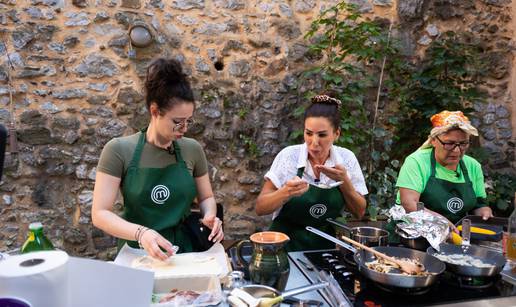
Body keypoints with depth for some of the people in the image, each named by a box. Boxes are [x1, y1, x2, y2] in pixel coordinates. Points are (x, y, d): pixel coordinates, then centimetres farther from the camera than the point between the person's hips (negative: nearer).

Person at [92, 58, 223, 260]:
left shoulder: (192, 149, 1)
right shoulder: (119, 150, -7)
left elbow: (206, 197, 13)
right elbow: (99, 214, -9)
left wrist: (209, 215, -8)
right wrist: (141, 233, -24)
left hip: (185, 252, 2)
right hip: (137, 255, -1)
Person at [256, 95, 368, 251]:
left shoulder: (347, 158, -3)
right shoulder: (288, 156, -10)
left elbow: (359, 212, 2)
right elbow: (260, 208, -9)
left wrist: (344, 181, -14)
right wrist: (286, 192, -27)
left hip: (326, 245, 3)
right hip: (286, 245, -2)